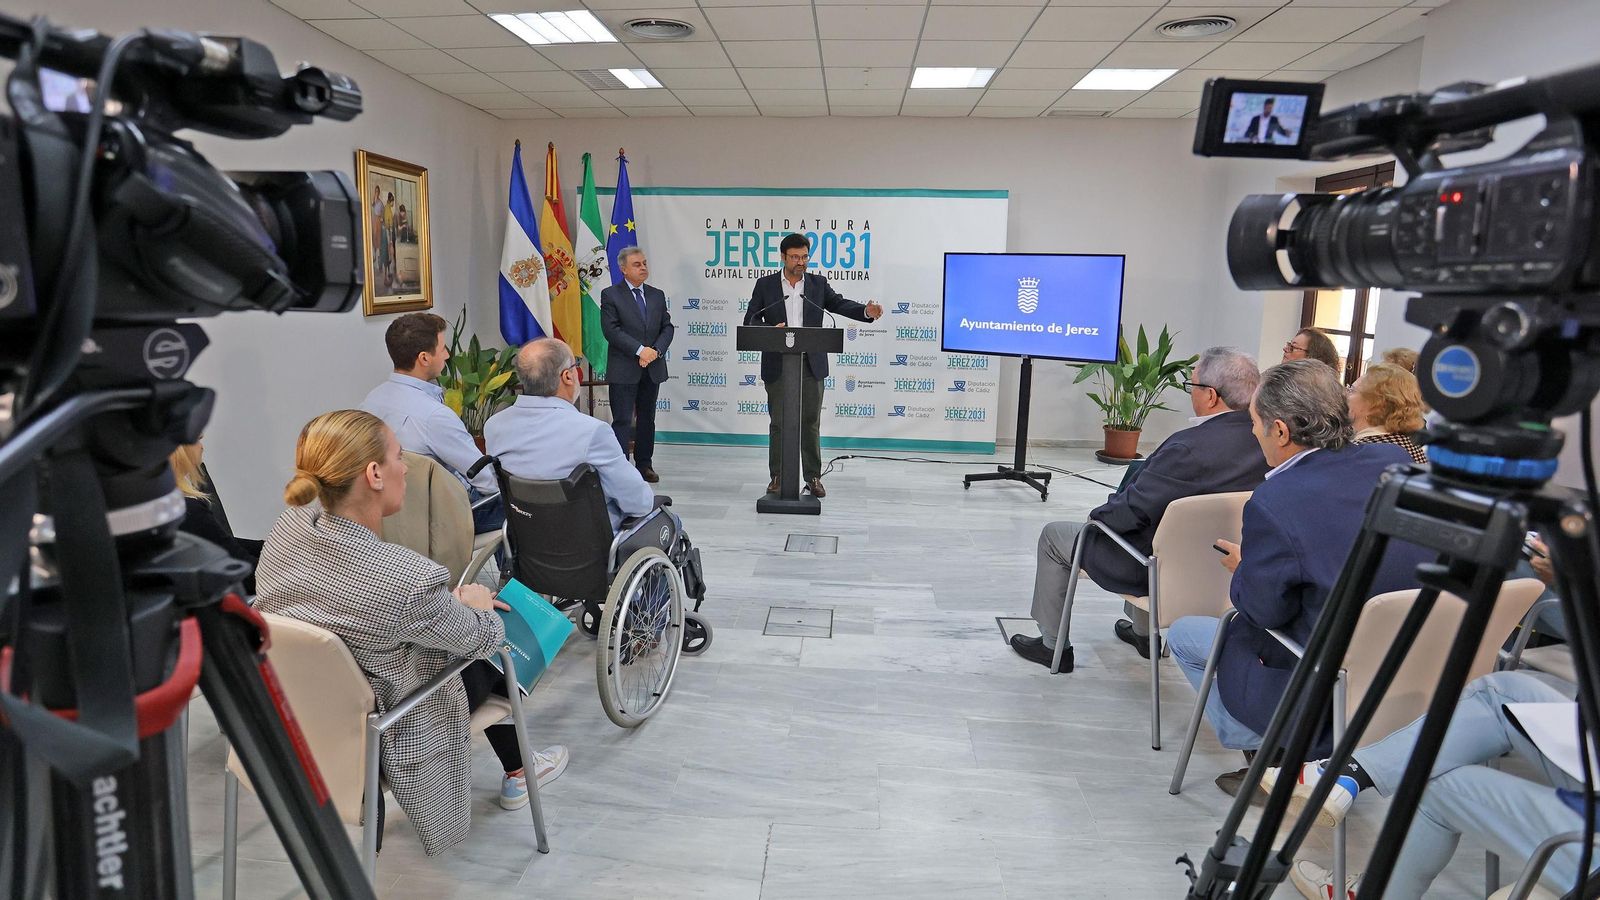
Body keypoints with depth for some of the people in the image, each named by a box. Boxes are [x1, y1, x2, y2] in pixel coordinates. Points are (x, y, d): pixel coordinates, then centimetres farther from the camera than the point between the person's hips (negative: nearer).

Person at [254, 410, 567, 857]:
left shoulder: (289, 526, -16)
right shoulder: (410, 579, -37)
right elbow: (480, 639, -16)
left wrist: (451, 599, 6)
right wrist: (476, 605, 6)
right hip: (384, 735, -6)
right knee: (492, 655, 19)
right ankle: (517, 774, 46)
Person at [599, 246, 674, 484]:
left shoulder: (657, 295, 12)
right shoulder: (610, 295, -2)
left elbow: (667, 328, 8)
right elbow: (611, 330, -12)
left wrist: (655, 350, -10)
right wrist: (640, 350, -18)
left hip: (653, 368, 5)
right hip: (623, 369, -5)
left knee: (647, 419, 12)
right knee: (622, 420, -6)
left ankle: (645, 464, 21)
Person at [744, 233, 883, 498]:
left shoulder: (818, 284, 8)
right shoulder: (765, 285, 4)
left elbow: (840, 304, 0)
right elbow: (750, 321, 2)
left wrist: (866, 311, -19)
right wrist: (771, 330, -19)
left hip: (811, 366, 1)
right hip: (777, 365, -1)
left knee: (811, 423, 4)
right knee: (778, 423, 5)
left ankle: (813, 477, 12)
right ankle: (777, 476, 15)